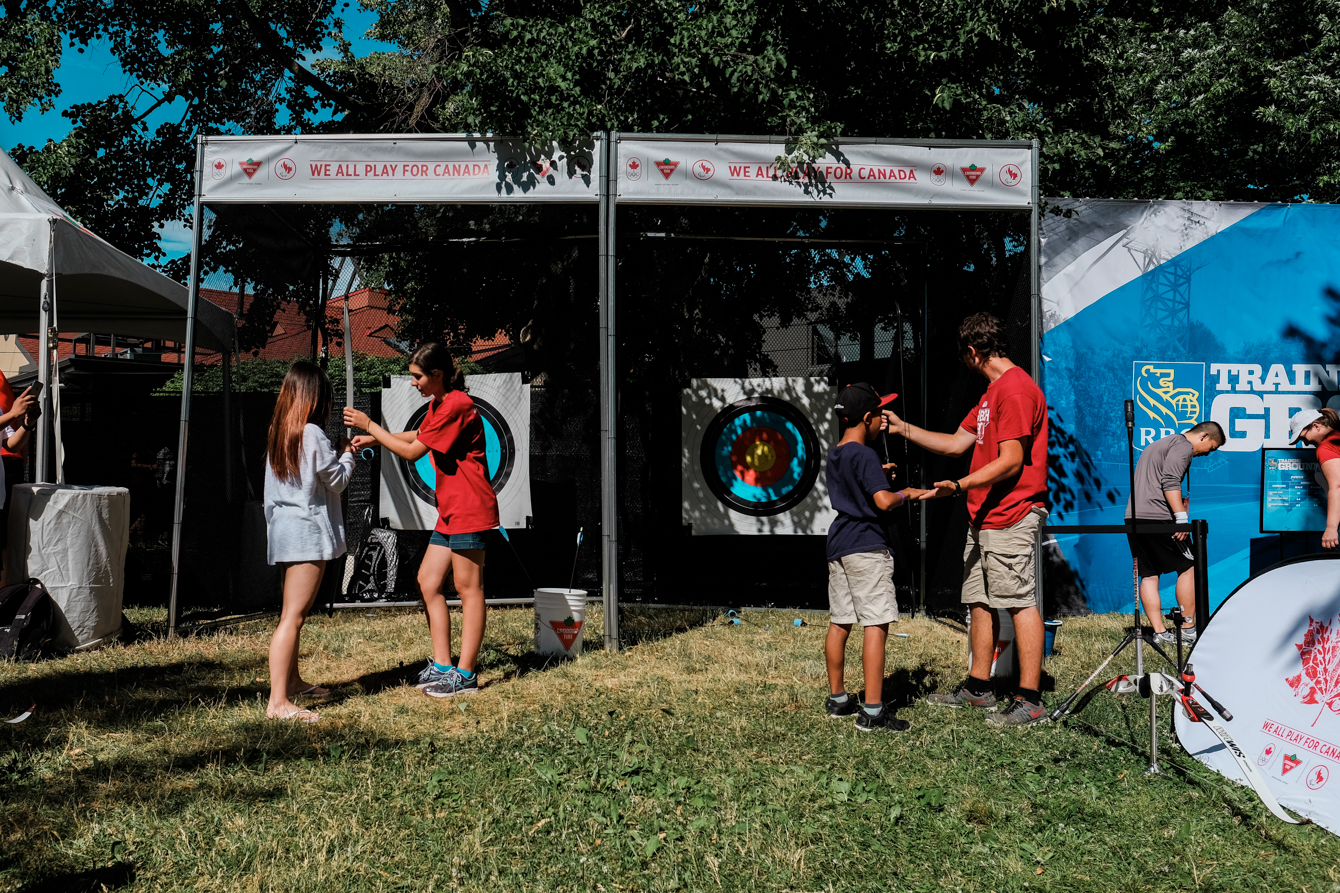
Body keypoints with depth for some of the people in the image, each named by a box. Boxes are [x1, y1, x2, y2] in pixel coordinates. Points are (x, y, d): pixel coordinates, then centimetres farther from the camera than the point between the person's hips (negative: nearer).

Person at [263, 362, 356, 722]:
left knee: (293, 612, 20)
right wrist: (346, 455, 10)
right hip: (307, 530, -9)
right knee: (293, 616, -11)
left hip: (284, 527, 10)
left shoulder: (277, 433, 12)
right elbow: (337, 480, -5)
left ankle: (292, 681, 32)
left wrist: (337, 454, 18)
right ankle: (278, 702, -12)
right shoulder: (312, 433, -14)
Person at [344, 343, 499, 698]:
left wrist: (370, 425, -5)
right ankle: (442, 665, 16)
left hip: (469, 510, -11)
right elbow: (417, 436, 33)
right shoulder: (438, 405, 16)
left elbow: (412, 452, -14)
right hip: (450, 511, 11)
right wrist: (375, 439, 21)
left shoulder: (456, 406, -17)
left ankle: (466, 675, 2)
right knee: (427, 582, 10)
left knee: (469, 589, -4)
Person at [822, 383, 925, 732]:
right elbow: (883, 502, -23)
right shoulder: (865, 455, -14)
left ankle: (837, 699, 23)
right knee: (876, 625, -8)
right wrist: (904, 494, -5)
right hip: (866, 548, -9)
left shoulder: (834, 455, 13)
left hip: (838, 546, 9)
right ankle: (873, 711, -10)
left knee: (839, 623, 14)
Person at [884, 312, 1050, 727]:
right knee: (980, 602, 14)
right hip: (984, 516, 11)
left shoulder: (1016, 389, -14)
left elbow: (1011, 461, -20)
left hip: (1010, 516, -11)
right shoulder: (992, 391, 20)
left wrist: (960, 486, -27)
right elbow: (957, 443, 22)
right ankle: (977, 688, 23)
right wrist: (904, 428, 20)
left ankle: (1029, 700, -4)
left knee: (1020, 602, -8)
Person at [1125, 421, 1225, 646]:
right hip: (1157, 517, -9)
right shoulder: (1183, 446, -2)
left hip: (1132, 517, 9)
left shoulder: (1158, 444, 28)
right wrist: (1181, 517, -20)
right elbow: (1169, 481, -17)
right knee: (1187, 567, 2)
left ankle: (1159, 633, 4)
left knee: (1148, 575, 6)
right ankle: (1189, 630, 4)